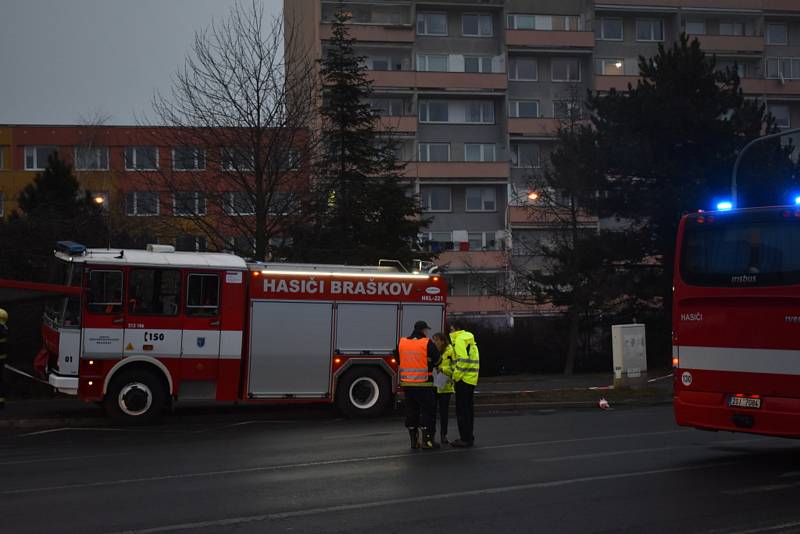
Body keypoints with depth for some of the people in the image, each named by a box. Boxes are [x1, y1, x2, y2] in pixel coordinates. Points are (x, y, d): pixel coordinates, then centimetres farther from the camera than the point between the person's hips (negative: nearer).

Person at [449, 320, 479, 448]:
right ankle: (468, 437, 20)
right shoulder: (469, 340, 19)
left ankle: (465, 439, -7)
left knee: (462, 409, -7)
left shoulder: (460, 340, -11)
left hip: (463, 379, -10)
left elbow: (462, 360, -22)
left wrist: (456, 376, -15)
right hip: (471, 379, 10)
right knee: (468, 409, 15)